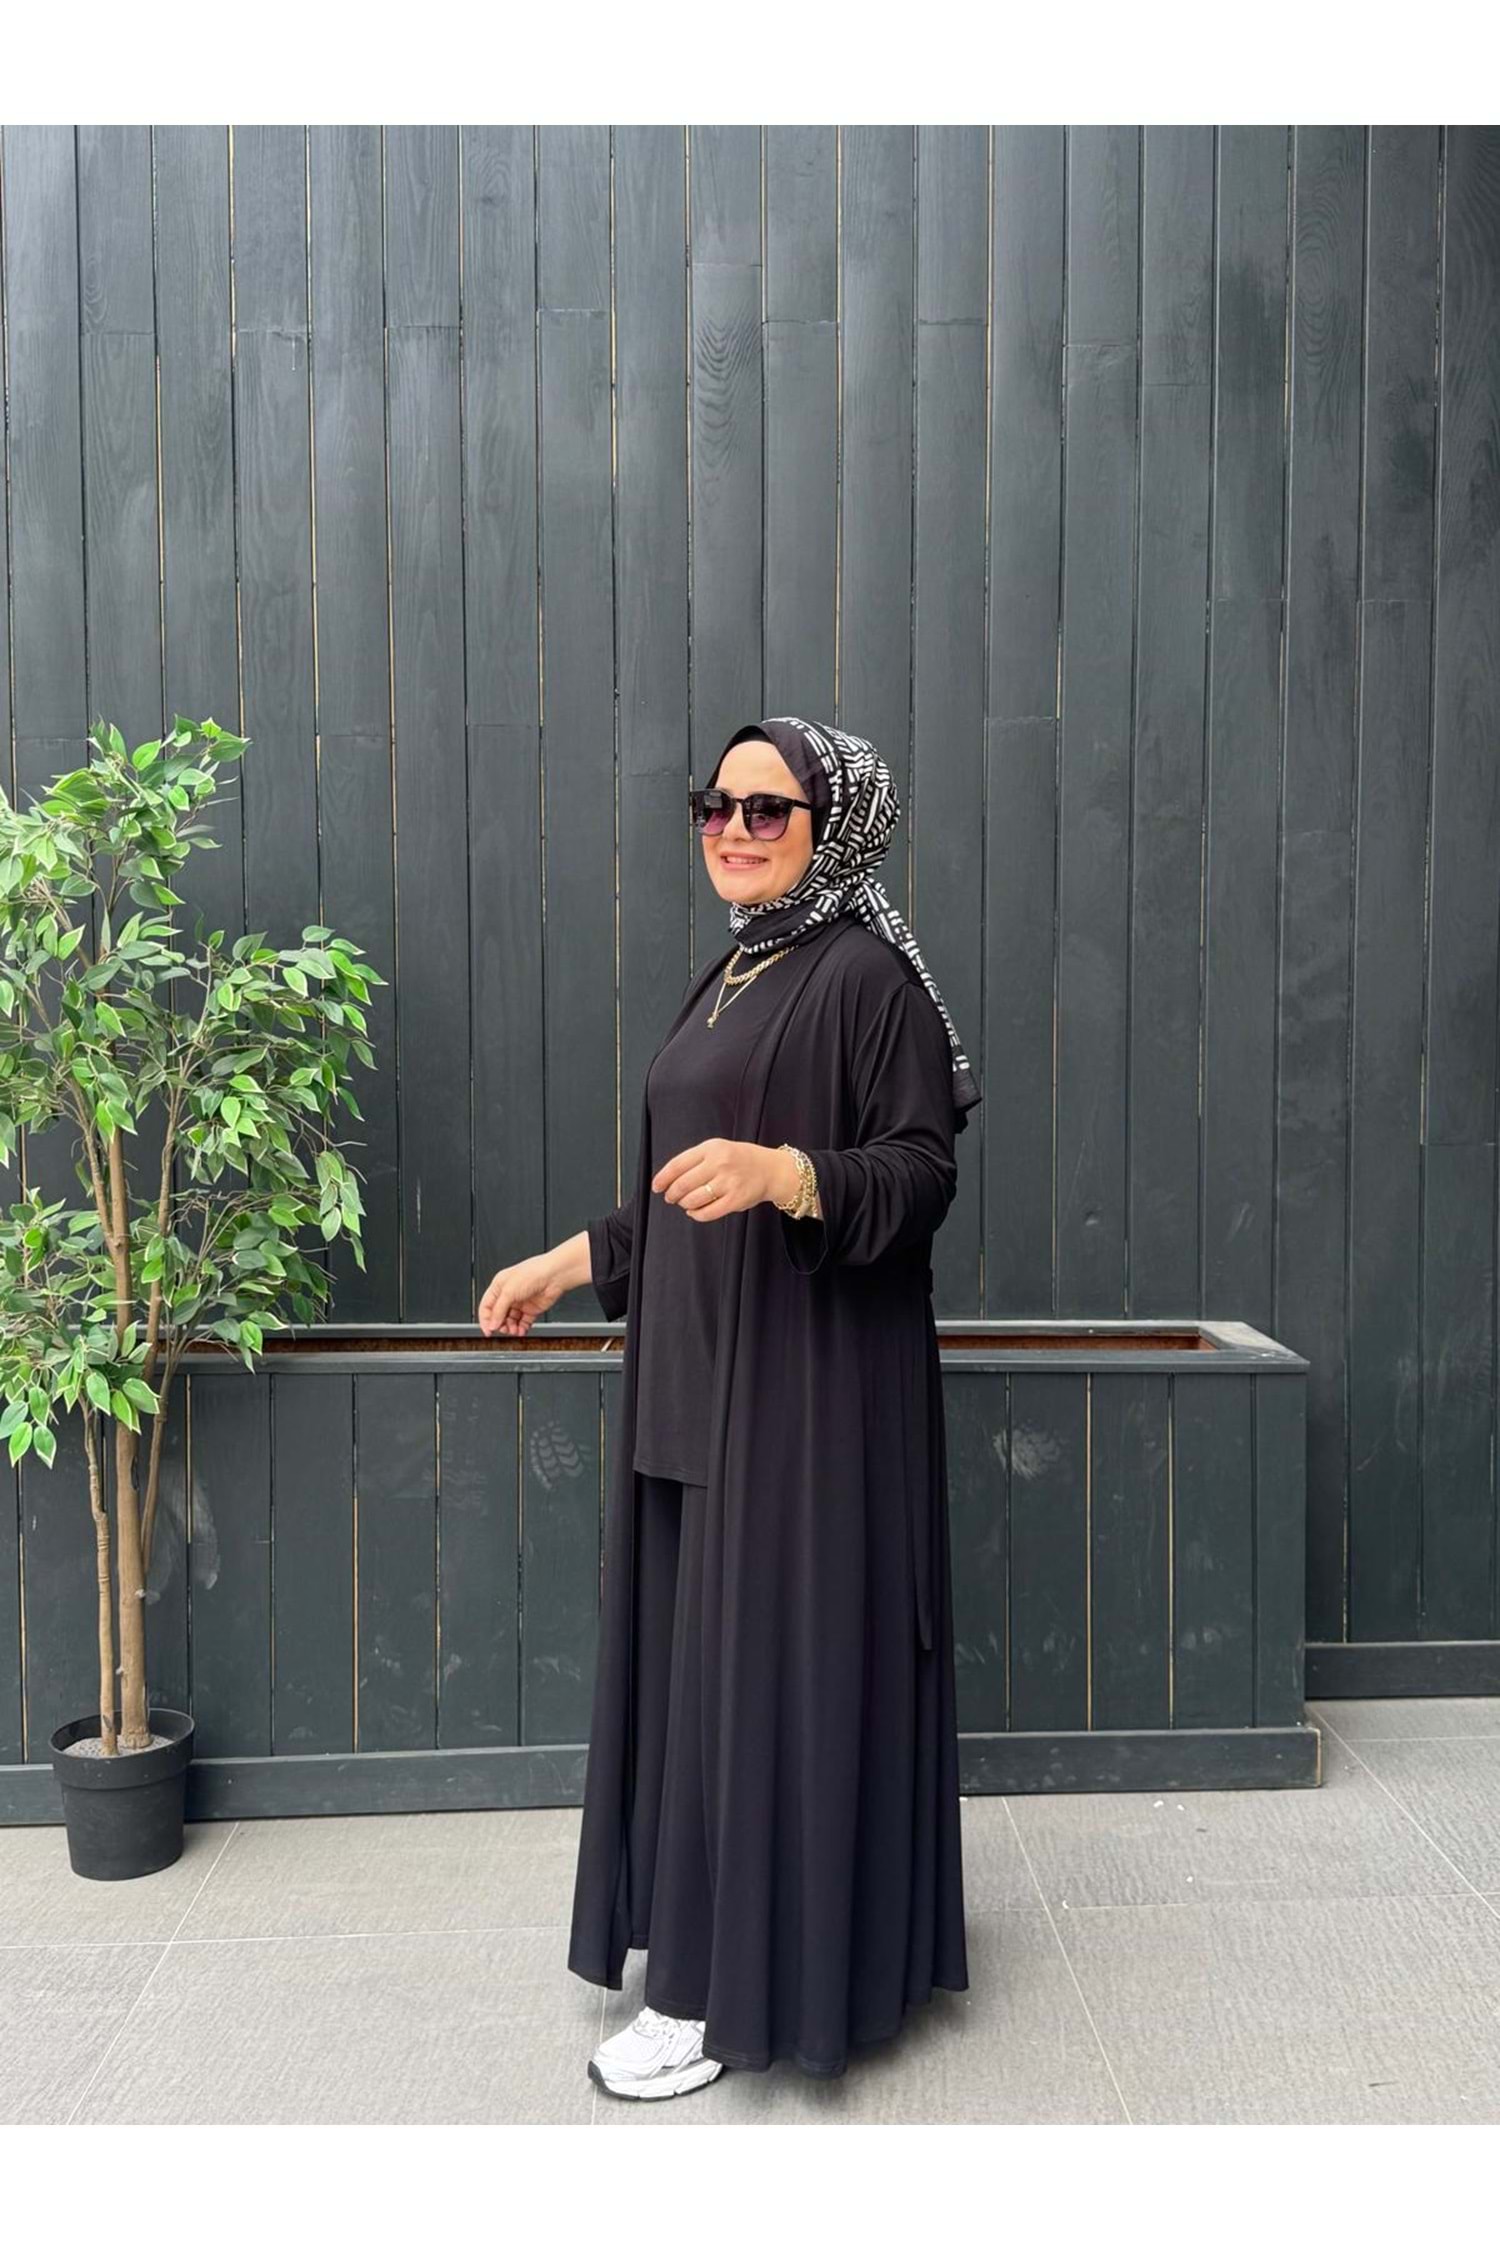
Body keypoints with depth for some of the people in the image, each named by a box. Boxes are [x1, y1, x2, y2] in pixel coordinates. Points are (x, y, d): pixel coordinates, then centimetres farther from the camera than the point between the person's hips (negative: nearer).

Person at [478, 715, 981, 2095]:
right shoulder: (725, 980, 15)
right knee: (701, 1649, 14)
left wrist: (784, 1174, -31)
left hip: (809, 1375, -9)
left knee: (771, 1654, -1)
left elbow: (922, 1174, -15)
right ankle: (717, 1939, 29)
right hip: (698, 1373, 9)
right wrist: (574, 1260, 21)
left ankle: (740, 1989, 12)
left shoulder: (865, 974, -10)